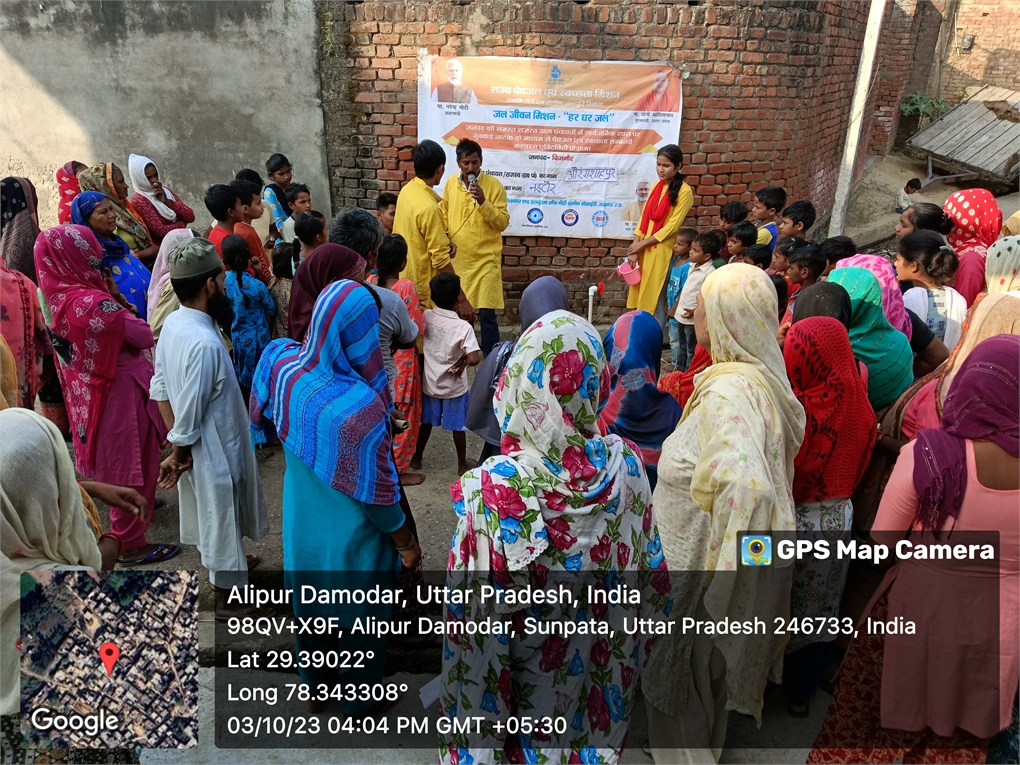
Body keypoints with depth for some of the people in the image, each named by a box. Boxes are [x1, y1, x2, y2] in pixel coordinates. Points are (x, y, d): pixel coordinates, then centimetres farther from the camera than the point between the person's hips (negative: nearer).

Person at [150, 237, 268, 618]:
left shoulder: (173, 322, -4)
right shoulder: (204, 343, -33)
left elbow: (160, 385, 4)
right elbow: (191, 413, -27)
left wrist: (175, 439, 8)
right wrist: (179, 454, -10)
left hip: (197, 445, 9)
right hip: (212, 449, -9)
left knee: (210, 513, 29)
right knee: (221, 518, 11)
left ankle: (223, 565, 53)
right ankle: (228, 598, 31)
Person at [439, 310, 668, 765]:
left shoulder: (495, 488, -30)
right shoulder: (625, 465, -16)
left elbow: (475, 615, -22)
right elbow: (650, 571, -3)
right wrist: (630, 652, 14)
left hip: (528, 677, -3)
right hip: (605, 672, 4)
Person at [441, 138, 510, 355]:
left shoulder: (494, 185, -8)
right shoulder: (451, 183, 5)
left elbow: (503, 223, -11)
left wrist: (483, 202, -23)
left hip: (485, 260, -4)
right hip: (457, 259, 4)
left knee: (486, 314, -3)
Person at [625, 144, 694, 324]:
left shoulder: (684, 191, -9)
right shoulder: (656, 186, 11)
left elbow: (672, 227, -13)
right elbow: (643, 218, 7)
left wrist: (641, 244, -12)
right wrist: (634, 249, -3)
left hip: (662, 251, -6)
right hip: (643, 250, 6)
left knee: (657, 301, 0)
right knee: (641, 299, 9)